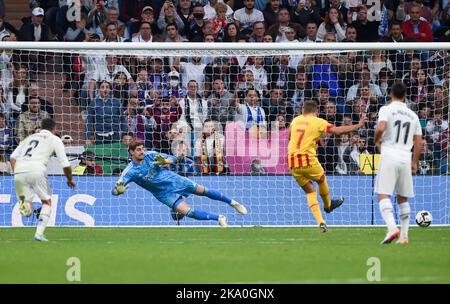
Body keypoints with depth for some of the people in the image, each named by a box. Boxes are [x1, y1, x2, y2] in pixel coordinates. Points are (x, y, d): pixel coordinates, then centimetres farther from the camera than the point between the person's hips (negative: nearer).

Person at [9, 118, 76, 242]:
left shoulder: (29, 138, 31)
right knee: (47, 202, 17)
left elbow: (13, 157, 18)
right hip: (36, 170, -4)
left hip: (19, 171, 4)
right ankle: (39, 233, 2)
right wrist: (70, 179, 26)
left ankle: (24, 202, -23)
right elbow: (65, 164, 11)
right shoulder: (55, 139, 18)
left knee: (27, 212, 11)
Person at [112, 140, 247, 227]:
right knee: (187, 211, -18)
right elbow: (115, 190, -25)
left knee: (203, 191, 7)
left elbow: (172, 158, -3)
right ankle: (218, 218, 1)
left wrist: (165, 161, -28)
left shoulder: (150, 155, -11)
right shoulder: (130, 171, -18)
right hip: (165, 194, -2)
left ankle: (232, 202, 32)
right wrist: (119, 190, -50)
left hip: (174, 180, 2)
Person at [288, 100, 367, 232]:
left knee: (309, 191, 13)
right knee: (322, 180, 26)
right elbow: (337, 131, -9)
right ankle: (328, 205, 48)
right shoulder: (318, 122, -3)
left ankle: (320, 222, 4)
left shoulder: (295, 120, 12)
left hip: (292, 163, 5)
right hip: (308, 160, -5)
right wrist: (358, 126, -1)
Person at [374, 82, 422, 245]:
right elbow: (418, 142, 13)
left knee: (383, 195, -8)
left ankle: (392, 227, -29)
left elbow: (381, 128, -18)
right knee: (403, 198, 14)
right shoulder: (413, 115, 14)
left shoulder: (386, 109, -1)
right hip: (406, 158, 5)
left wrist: (377, 141, 3)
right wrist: (415, 162, 22)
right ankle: (404, 235, 11)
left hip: (389, 156, -5)